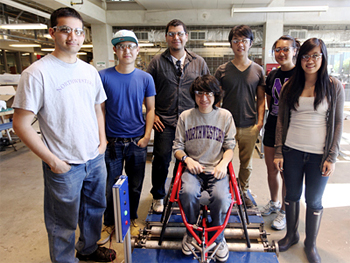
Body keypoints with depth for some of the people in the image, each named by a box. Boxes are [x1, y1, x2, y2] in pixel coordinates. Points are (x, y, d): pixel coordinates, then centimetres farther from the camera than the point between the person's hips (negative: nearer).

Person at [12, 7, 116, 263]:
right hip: (64, 165, -6)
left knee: (95, 209, 24)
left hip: (95, 159, 6)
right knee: (64, 224, 12)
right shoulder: (37, 73, -13)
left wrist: (102, 141, 6)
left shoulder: (90, 71, 6)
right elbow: (21, 124, -14)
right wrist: (52, 160, -15)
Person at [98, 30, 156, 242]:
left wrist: (146, 136, -4)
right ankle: (109, 223, 33)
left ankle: (132, 219, 37)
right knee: (110, 186, 10)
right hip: (112, 142, -1)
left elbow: (150, 109, 4)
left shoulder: (145, 78, 0)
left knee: (135, 185, 14)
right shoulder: (104, 76, -3)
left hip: (137, 142, 1)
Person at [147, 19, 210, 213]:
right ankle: (158, 196, 23)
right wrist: (151, 113, 0)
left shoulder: (199, 62, 8)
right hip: (164, 121, -1)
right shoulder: (157, 61, 4)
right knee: (161, 159, 1)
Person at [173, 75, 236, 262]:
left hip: (216, 169, 0)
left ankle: (218, 237, 6)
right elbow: (177, 147, 7)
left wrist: (224, 162, -12)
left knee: (221, 197, -29)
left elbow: (230, 146, 7)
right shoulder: (185, 116, 5)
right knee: (188, 192, -31)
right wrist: (187, 159, -13)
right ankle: (191, 232, 3)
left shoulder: (225, 116, 6)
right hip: (193, 168, 0)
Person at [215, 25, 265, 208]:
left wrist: (260, 122, 0)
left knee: (246, 163, 14)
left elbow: (261, 99, 8)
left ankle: (243, 191, 33)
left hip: (249, 126, 2)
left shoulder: (258, 70, 5)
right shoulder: (222, 70, 0)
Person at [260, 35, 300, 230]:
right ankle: (274, 202, 38)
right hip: (273, 127, 6)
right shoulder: (272, 75, 8)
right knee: (271, 170, 16)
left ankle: (285, 211, 24)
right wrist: (274, 115, 10)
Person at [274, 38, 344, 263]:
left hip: (319, 155, -2)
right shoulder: (290, 87, 3)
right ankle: (291, 234, 37)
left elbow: (338, 123, -2)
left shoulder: (334, 86, -2)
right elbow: (281, 120, 4)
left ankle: (311, 244, 32)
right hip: (292, 151, 2)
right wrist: (278, 152, 0)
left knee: (314, 201, 11)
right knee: (292, 195, 15)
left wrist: (332, 157, -7)